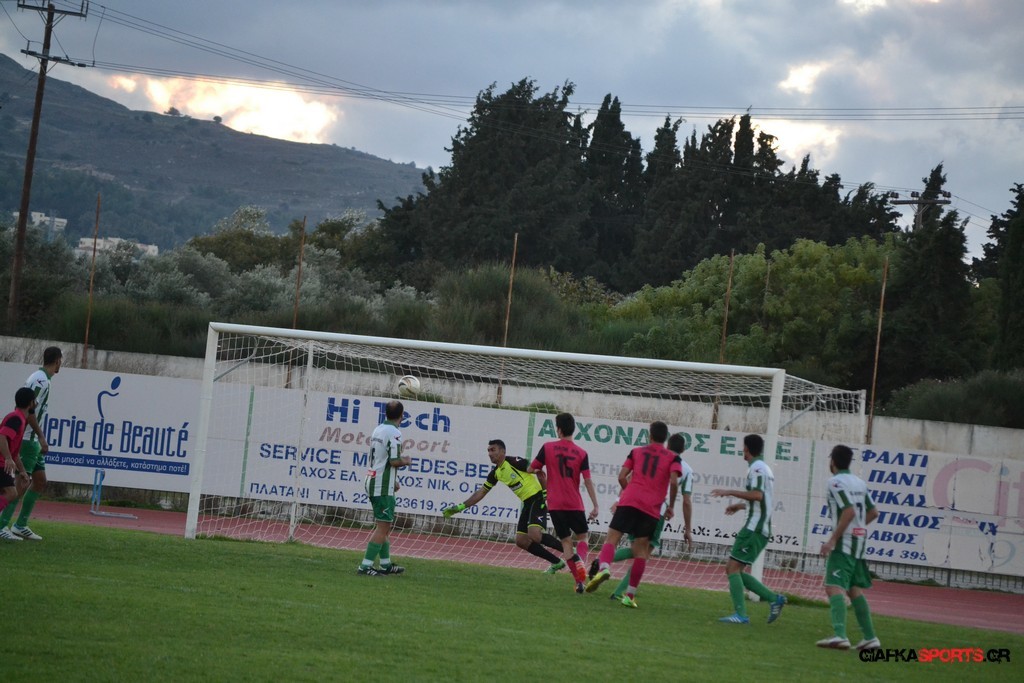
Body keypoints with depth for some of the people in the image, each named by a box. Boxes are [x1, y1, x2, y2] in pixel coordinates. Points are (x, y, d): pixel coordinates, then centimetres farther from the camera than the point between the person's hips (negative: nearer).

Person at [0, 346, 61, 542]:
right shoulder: (40, 380, -15)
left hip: (33, 442, 10)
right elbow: (29, 410, -21)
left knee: (40, 482, 12)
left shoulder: (42, 379, 15)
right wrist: (41, 436, -20)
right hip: (27, 439, -10)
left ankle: (20, 525, 16)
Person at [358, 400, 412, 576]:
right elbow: (394, 461, -23)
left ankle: (386, 564, 25)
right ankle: (365, 566, -12)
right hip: (383, 487, -10)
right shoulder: (394, 433, -15)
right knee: (383, 526, -8)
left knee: (385, 525, 18)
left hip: (372, 481, 10)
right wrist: (406, 461, -1)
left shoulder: (378, 429, 14)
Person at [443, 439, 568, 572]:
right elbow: (481, 492, 15)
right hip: (527, 504, 9)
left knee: (534, 535, -26)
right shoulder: (495, 473, 9)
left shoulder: (514, 462, -14)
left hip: (537, 500, -9)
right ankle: (557, 562, 12)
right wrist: (460, 507, 11)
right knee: (521, 540, 4)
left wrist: (545, 492, -15)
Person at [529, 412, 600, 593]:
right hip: (575, 504, 0)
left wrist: (541, 471, 27)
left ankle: (579, 580, -4)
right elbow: (588, 481, -6)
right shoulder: (581, 454, -2)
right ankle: (581, 561, -15)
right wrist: (595, 506, -2)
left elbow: (531, 469, 4)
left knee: (566, 541, 7)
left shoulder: (548, 448, -3)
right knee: (583, 536, 16)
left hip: (555, 504, 0)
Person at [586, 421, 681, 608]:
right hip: (651, 508, 0)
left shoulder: (636, 452, 15)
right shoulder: (673, 458, 10)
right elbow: (674, 481, -6)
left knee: (611, 538, 0)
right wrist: (671, 506, 4)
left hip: (629, 501, 0)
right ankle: (630, 595, 4)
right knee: (641, 552, 7)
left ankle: (604, 568, -32)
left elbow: (622, 476, 9)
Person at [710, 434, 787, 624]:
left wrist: (730, 492, -21)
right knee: (733, 569, 11)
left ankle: (740, 614, -17)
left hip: (754, 528, -10)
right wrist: (741, 505, 31)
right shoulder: (764, 468, 20)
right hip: (760, 528, 10)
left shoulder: (757, 467, -10)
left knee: (733, 567, -11)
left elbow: (758, 494, -25)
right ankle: (773, 598, 7)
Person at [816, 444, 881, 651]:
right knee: (854, 589, 18)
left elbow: (849, 511, -21)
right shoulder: (859, 482, 14)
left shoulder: (836, 482, -10)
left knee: (834, 587, -16)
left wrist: (832, 539, -20)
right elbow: (873, 512, 19)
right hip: (860, 541, 8)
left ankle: (840, 635, -32)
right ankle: (870, 638, 20)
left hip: (844, 542, -8)